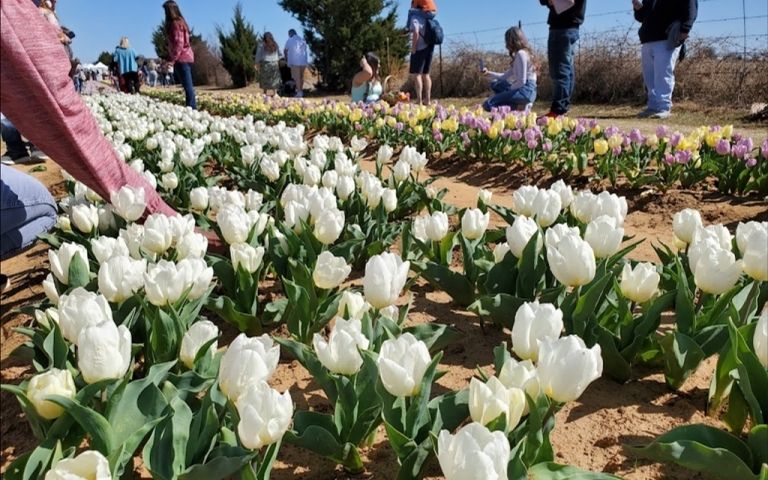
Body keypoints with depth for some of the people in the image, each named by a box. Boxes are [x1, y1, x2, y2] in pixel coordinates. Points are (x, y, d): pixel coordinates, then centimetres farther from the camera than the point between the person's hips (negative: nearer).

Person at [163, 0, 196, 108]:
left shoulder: (175, 23, -10)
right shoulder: (180, 22, 18)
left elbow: (179, 43, -18)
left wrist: (172, 59, -19)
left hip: (182, 58, -10)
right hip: (186, 57, 10)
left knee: (187, 86, -12)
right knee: (188, 86, 11)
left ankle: (191, 109, -14)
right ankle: (192, 108, 12)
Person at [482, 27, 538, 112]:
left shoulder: (521, 54, -12)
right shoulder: (523, 53, 20)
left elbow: (521, 81, -18)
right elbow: (506, 75, 23)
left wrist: (509, 89, -4)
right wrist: (489, 73, 21)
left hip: (525, 91, -10)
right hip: (524, 89, 10)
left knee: (488, 104, -16)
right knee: (495, 84, 26)